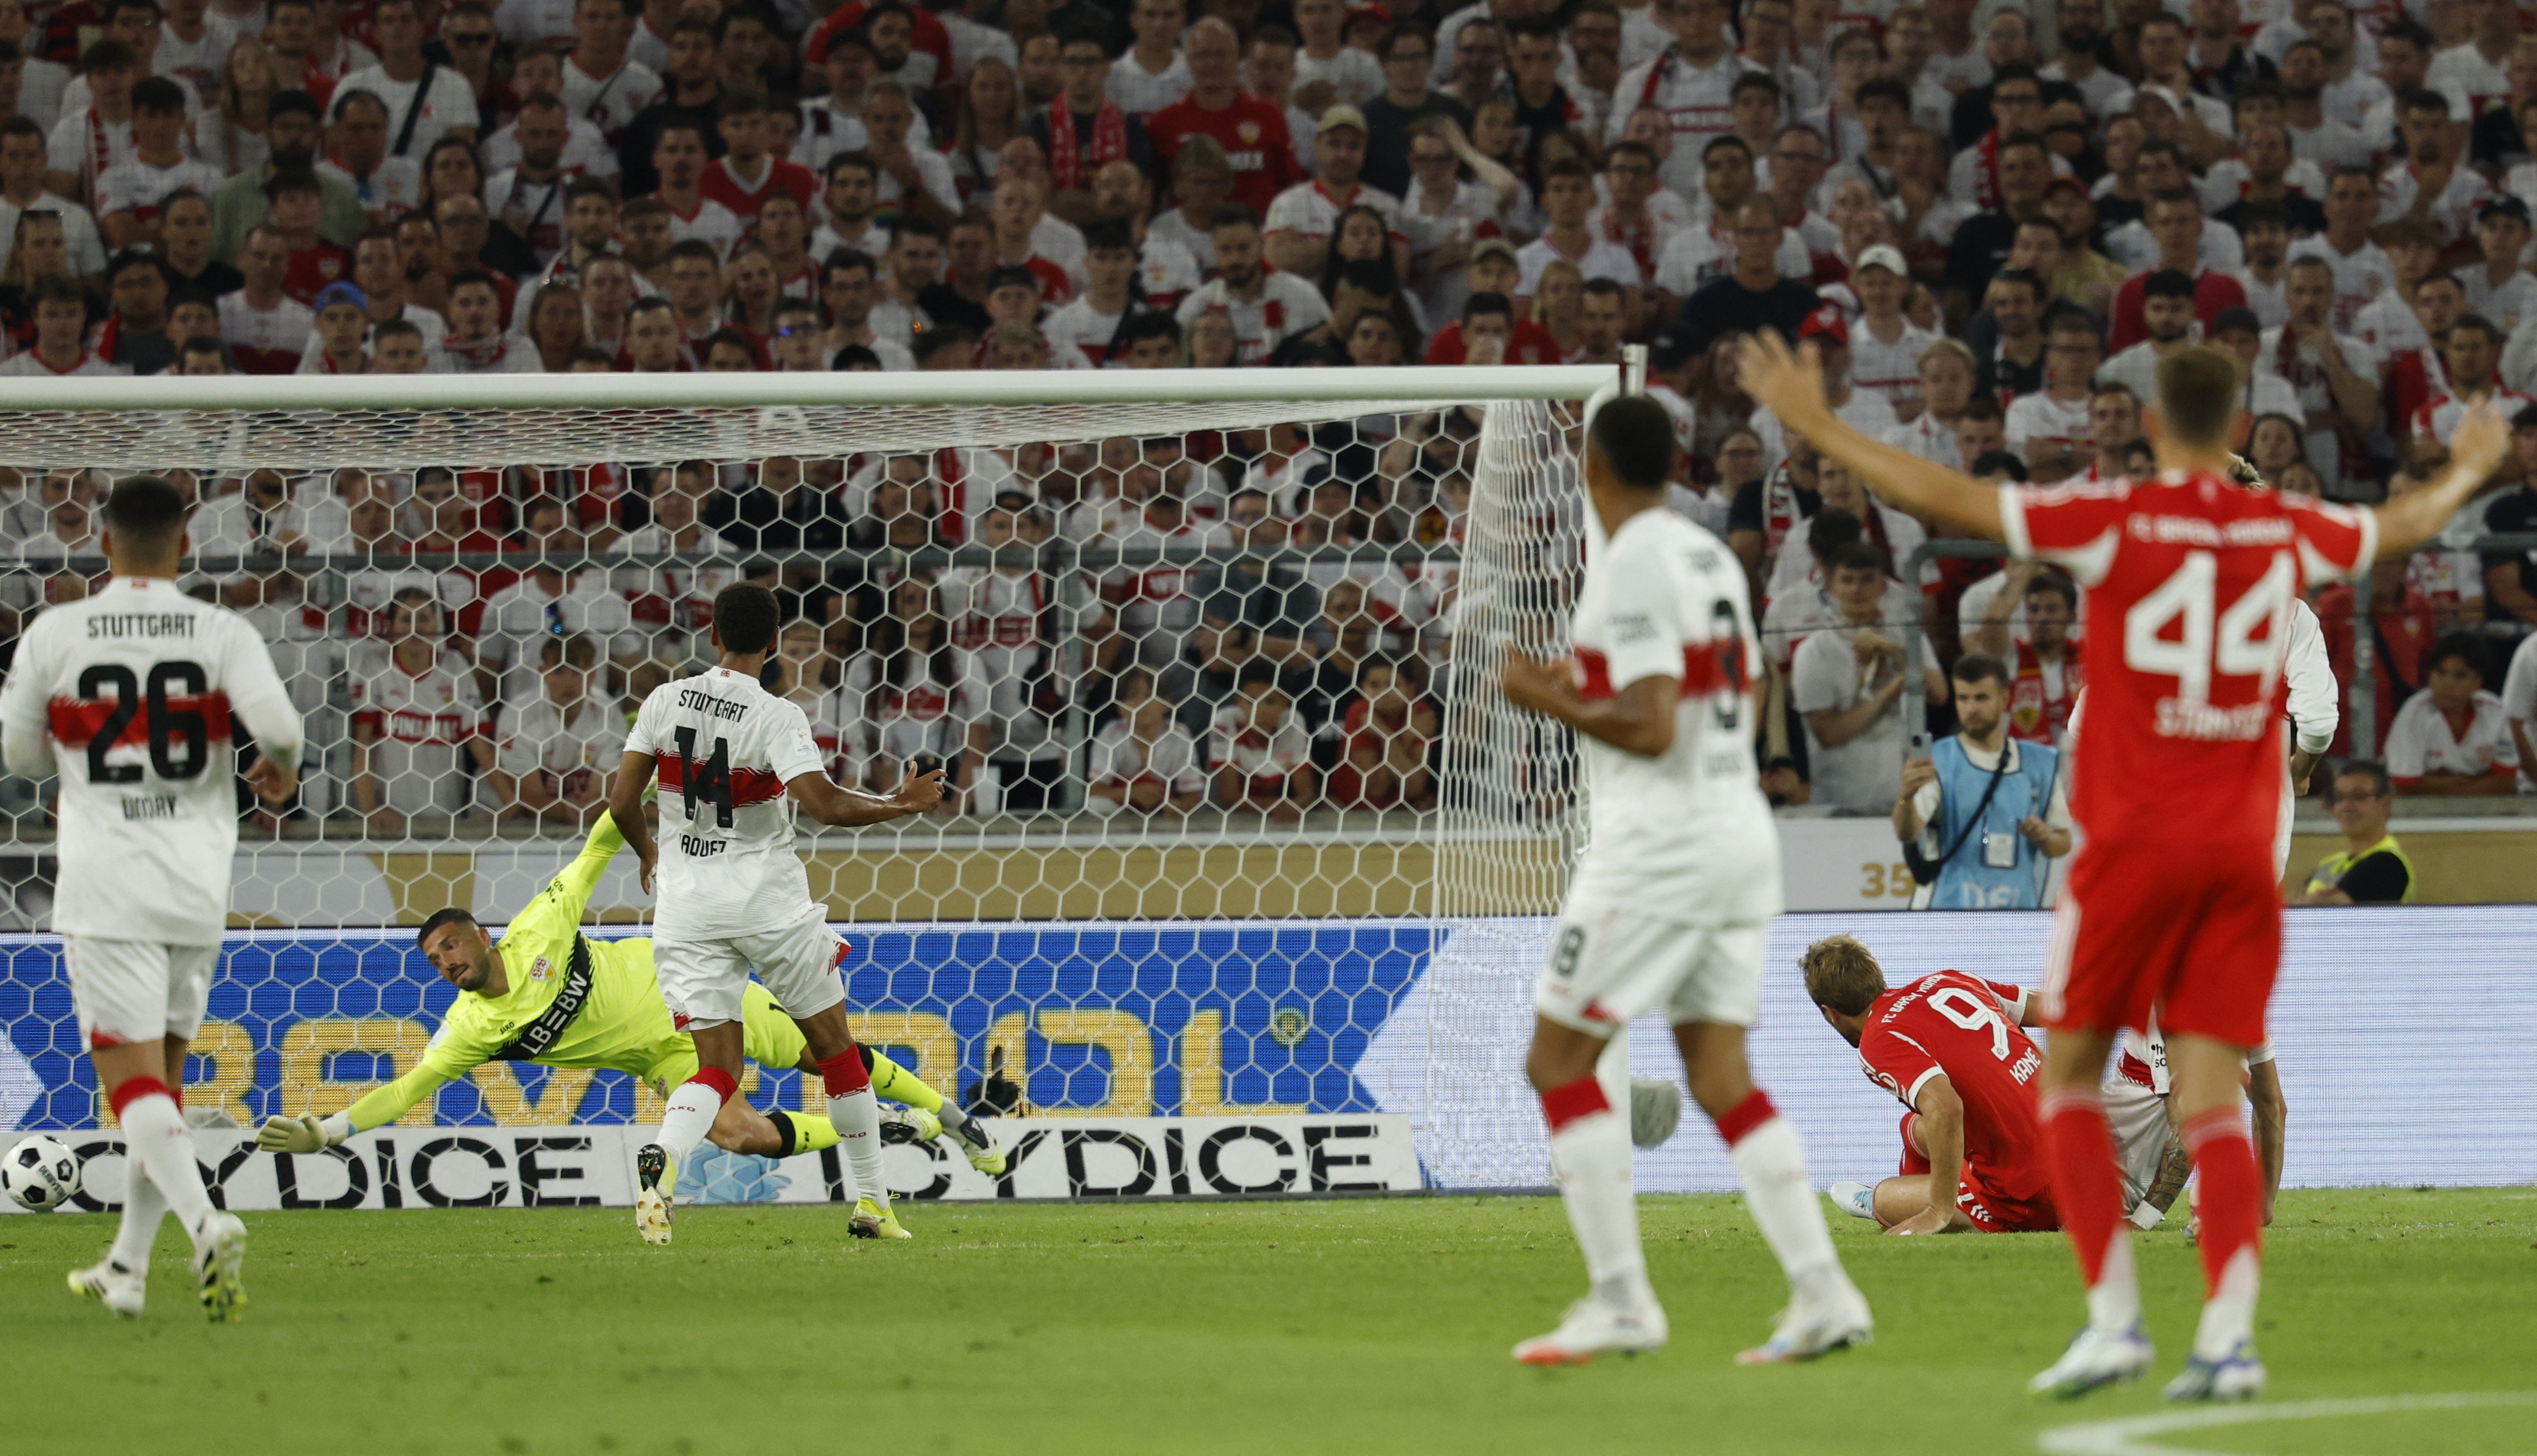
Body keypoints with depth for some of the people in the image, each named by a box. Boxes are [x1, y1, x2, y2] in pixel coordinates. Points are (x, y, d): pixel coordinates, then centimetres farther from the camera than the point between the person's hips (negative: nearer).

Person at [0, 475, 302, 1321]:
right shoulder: (224, 635, -2)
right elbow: (278, 724, -16)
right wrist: (281, 770, 6)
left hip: (105, 887, -3)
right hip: (197, 886, 3)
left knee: (134, 1082, -6)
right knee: (163, 1074, 17)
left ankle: (206, 1223, -31)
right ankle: (128, 1268, 22)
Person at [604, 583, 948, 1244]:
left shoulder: (666, 701, -1)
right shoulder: (777, 718, -12)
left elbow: (622, 802, 1)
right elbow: (822, 802, -23)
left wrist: (649, 853, 20)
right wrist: (899, 805, -9)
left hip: (690, 902, 3)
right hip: (770, 902, -3)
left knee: (718, 1067, 3)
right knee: (835, 1047, 14)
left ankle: (662, 1156, -30)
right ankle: (873, 1202, 19)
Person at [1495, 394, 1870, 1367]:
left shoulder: (1631, 567, -14)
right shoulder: (1711, 557, 13)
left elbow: (1651, 728, -21)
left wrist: (1545, 699, -9)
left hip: (1659, 841, -9)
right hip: (1741, 829, 9)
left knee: (1559, 1061, -1)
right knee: (1720, 1076, 9)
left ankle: (1621, 1302, -6)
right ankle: (1823, 1294, 0)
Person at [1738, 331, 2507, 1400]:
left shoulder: (2117, 520, -7)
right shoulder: (2286, 530, 5)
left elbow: (1947, 499, -8)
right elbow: (2404, 526, 26)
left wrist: (1817, 428, 1)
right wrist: (2468, 471, 48)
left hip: (2134, 840, -3)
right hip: (2241, 850, 3)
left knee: (2070, 1075, 10)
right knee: (2211, 1105, 2)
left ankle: (2114, 1316, 0)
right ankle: (2228, 1331, -13)